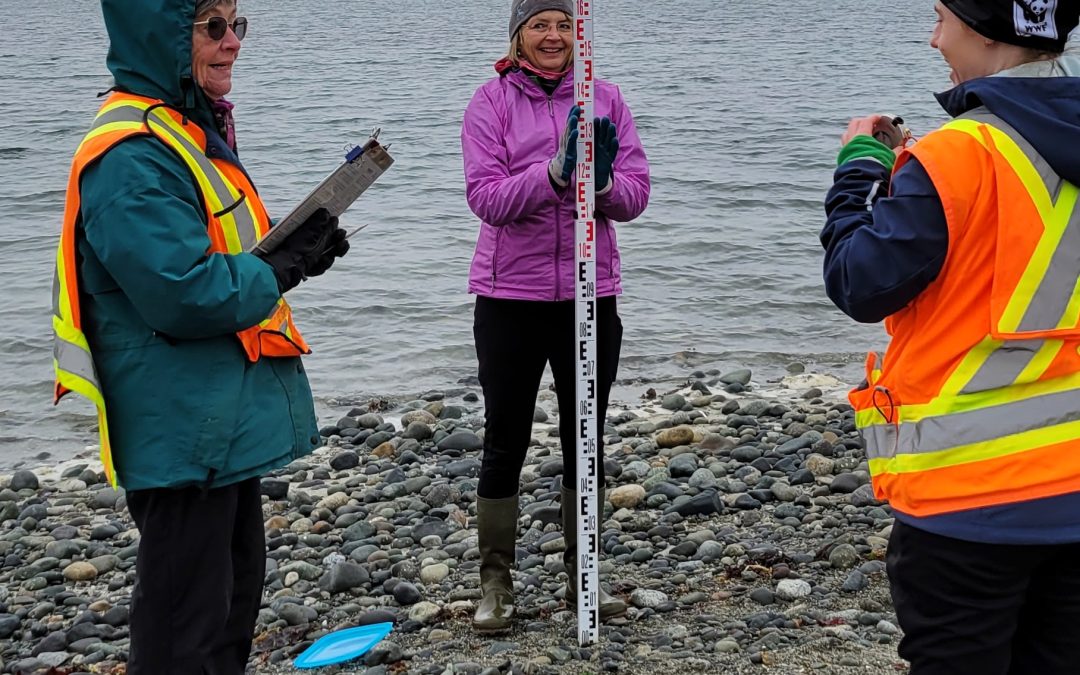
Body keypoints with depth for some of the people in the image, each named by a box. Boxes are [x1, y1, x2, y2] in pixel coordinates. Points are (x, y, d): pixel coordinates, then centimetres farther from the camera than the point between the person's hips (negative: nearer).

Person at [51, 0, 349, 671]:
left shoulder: (192, 133, 13)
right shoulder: (132, 157, -20)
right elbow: (185, 294, -27)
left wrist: (298, 245, 2)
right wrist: (285, 268, -14)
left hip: (228, 418, 11)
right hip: (185, 432, -11)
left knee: (238, 585, 23)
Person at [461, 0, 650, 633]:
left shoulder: (605, 99, 3)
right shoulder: (492, 101, -3)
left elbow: (636, 196, -4)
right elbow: (486, 195, -15)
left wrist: (603, 182, -25)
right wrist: (553, 174, -29)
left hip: (590, 291, 2)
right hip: (511, 295, -2)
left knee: (586, 437, 11)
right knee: (505, 441, 5)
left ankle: (584, 576, 25)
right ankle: (496, 585, 16)